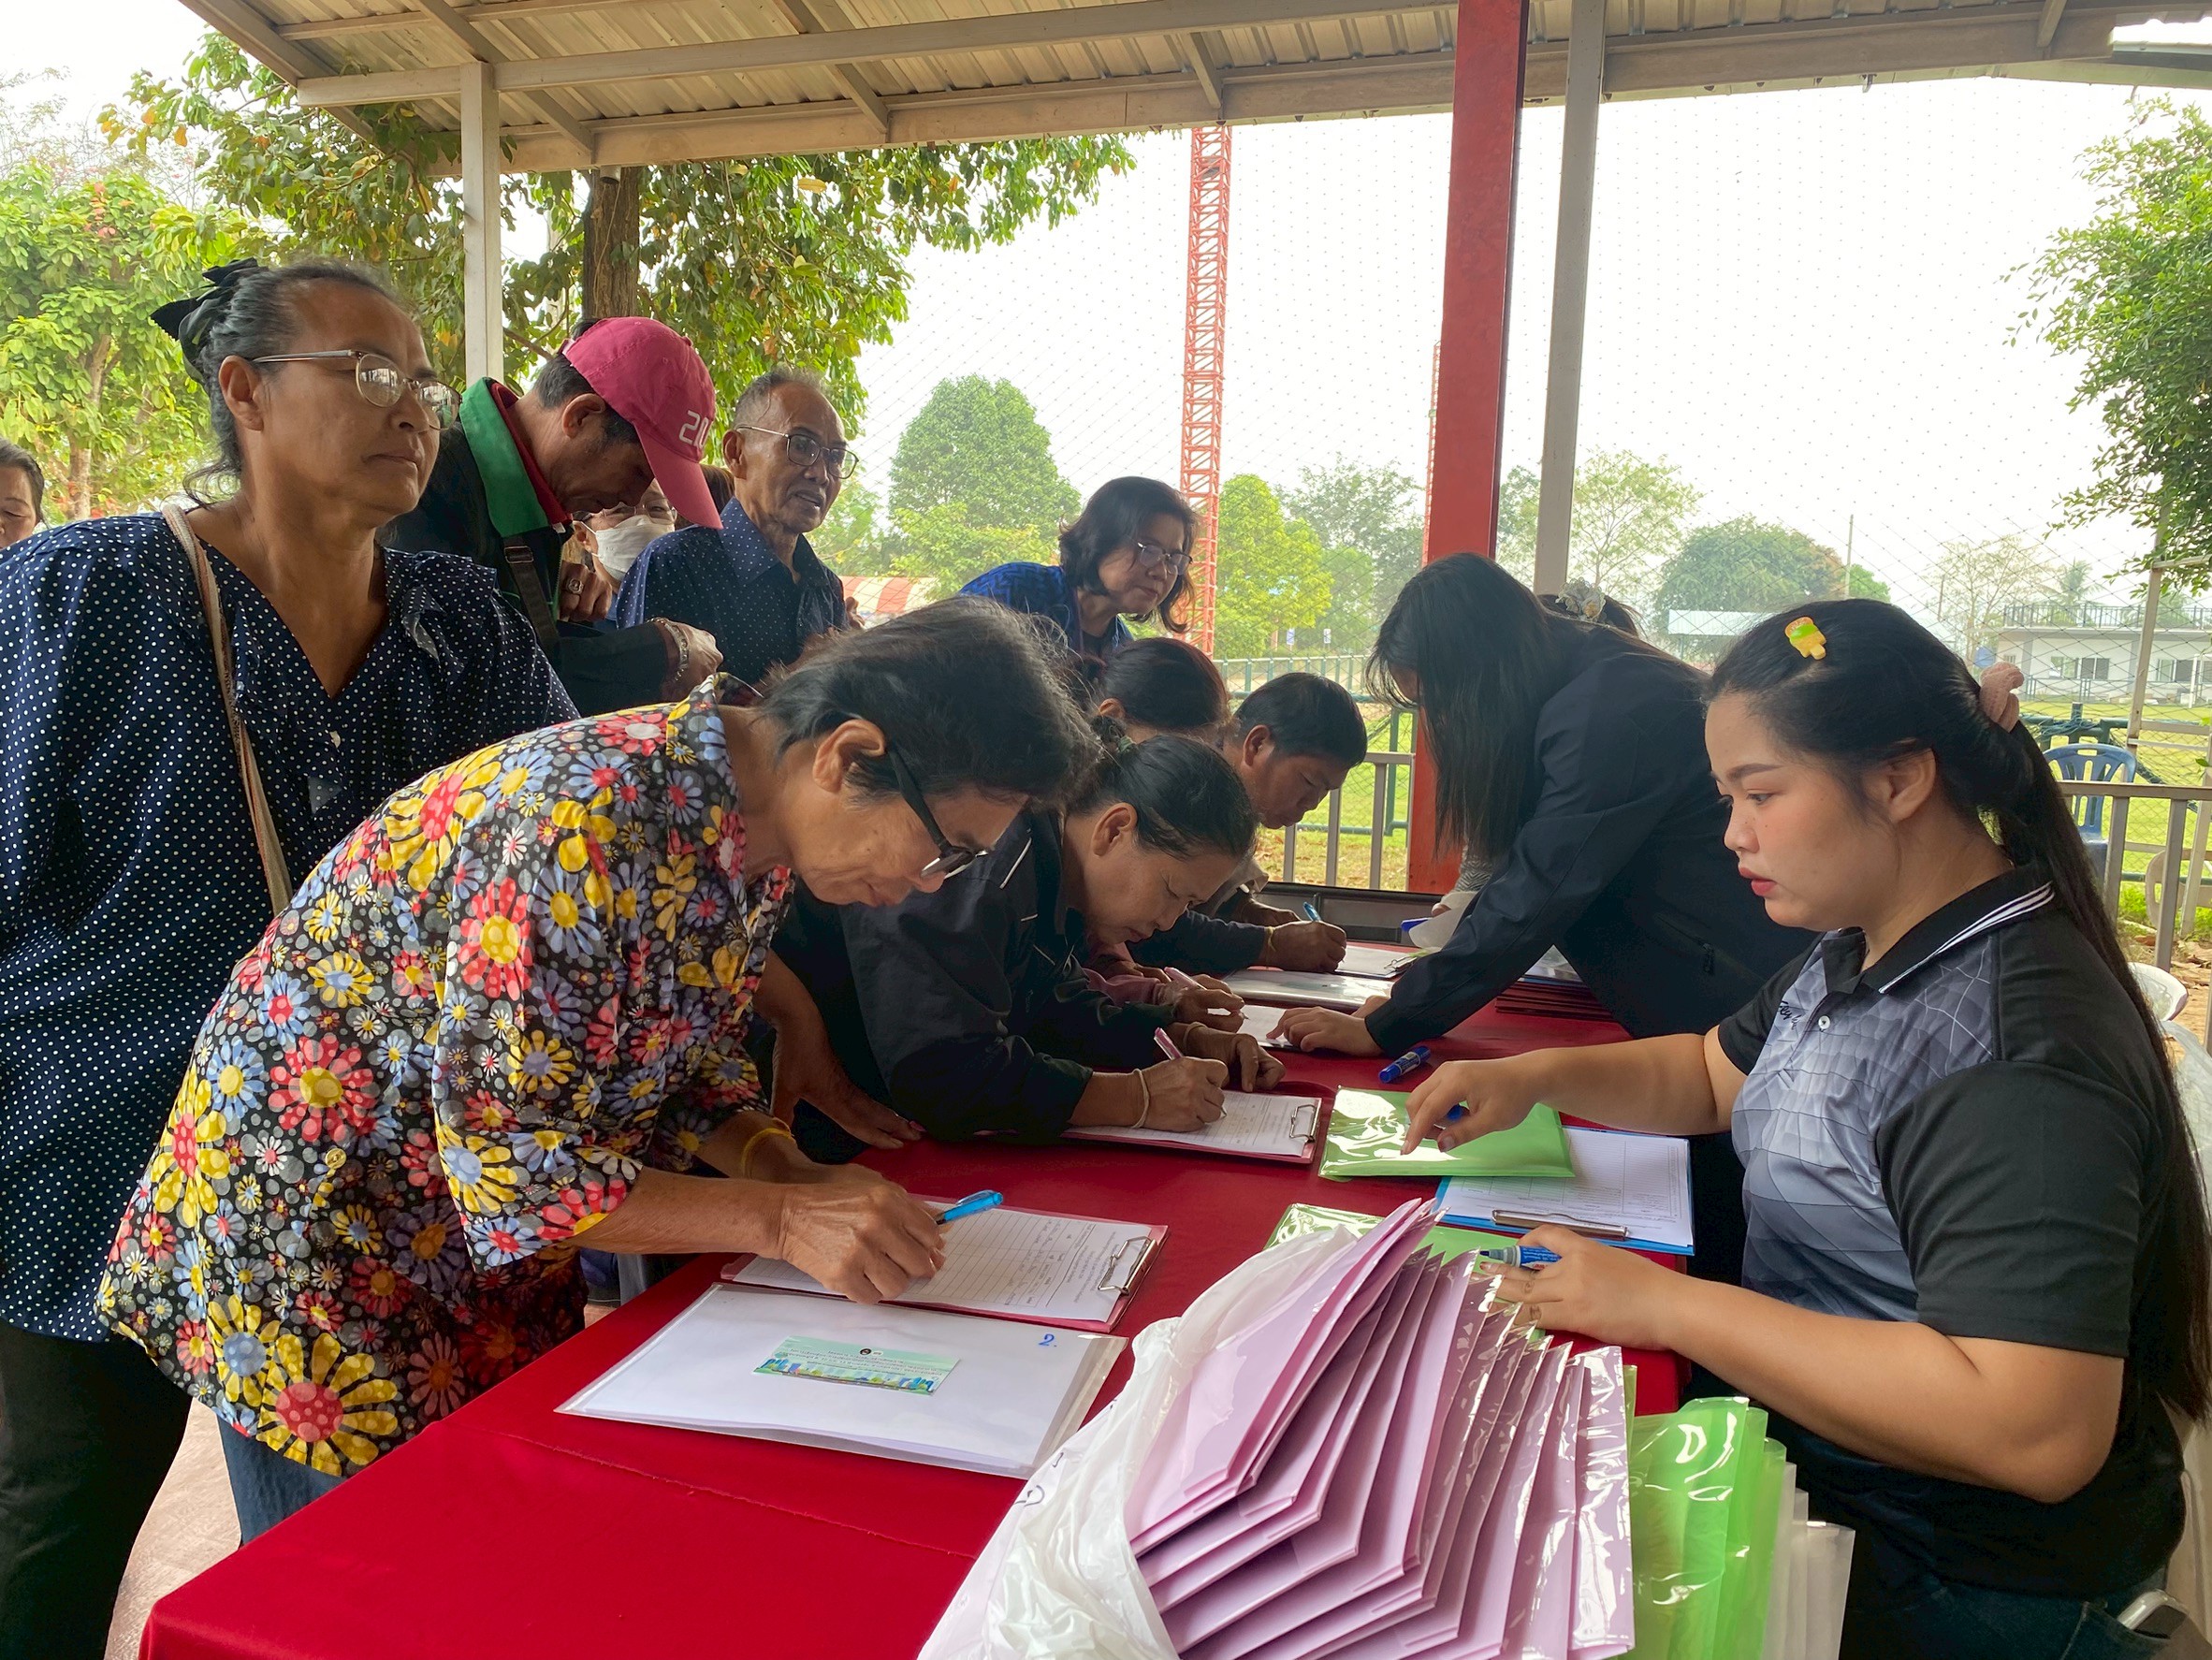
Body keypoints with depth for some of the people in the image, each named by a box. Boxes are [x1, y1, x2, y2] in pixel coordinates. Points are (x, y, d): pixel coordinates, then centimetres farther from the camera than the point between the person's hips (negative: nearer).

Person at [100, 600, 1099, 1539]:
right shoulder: (589, 816, -33)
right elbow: (508, 1159, -31)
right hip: (310, 1220, -7)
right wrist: (781, 1218, -29)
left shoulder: (762, 837, -6)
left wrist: (794, 1174, -11)